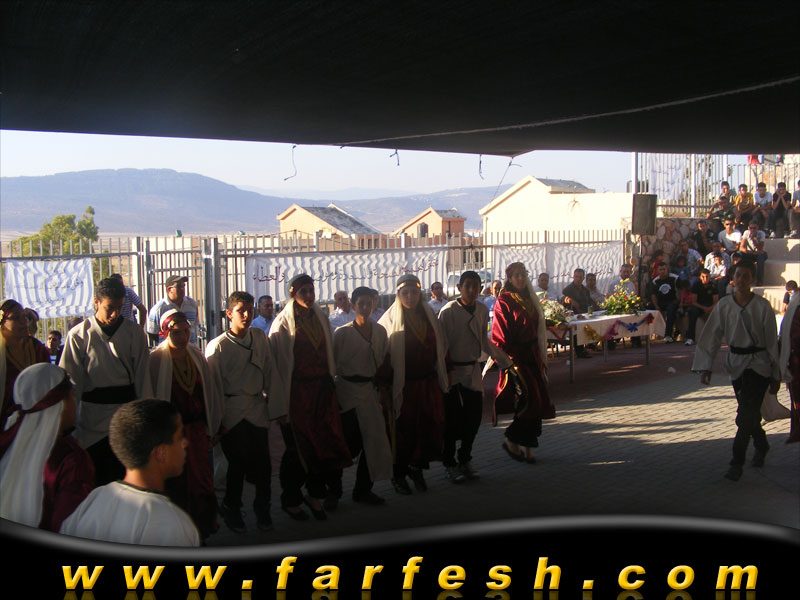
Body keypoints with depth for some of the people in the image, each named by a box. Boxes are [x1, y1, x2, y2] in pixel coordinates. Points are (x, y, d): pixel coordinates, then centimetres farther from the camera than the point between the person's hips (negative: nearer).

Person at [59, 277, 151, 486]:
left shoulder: (134, 333, 0)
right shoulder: (79, 335, -4)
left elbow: (141, 377, 3)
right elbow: (71, 380, -2)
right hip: (92, 417, -1)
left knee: (125, 475, 4)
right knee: (96, 478, 5)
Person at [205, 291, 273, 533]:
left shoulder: (259, 337, 5)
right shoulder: (218, 346, -7)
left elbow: (269, 372, 12)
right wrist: (217, 422, -5)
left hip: (257, 408, 3)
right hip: (233, 412, -3)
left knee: (262, 461, 4)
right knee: (238, 462, 2)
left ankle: (262, 508, 26)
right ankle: (231, 508, 26)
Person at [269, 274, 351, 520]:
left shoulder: (321, 318, 10)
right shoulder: (283, 323, -6)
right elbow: (277, 365, -10)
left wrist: (332, 385, 7)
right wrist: (280, 405, -12)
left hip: (322, 389, 4)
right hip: (297, 391, -4)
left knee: (324, 443, 2)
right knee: (297, 447, 4)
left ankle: (315, 495, 20)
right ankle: (291, 500, 23)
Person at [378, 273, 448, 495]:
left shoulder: (429, 315, 9)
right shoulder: (390, 319, -5)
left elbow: (439, 347, 15)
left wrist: (442, 375, 12)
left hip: (428, 383, 4)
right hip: (403, 384, -4)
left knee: (429, 427, 5)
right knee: (403, 429, 2)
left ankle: (417, 468, 24)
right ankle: (399, 474, 19)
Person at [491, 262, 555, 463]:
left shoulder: (530, 300, 14)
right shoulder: (503, 302, -7)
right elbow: (500, 336, -11)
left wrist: (541, 359, 17)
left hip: (532, 356, 7)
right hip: (515, 356, -7)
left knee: (538, 400, 4)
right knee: (529, 398, -12)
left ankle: (526, 446, 15)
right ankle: (511, 441, 5)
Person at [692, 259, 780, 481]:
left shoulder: (762, 306, -10)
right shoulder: (724, 306, -2)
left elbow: (772, 341, -4)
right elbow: (711, 337, -1)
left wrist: (776, 375, 0)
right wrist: (705, 367, -7)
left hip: (758, 364, -3)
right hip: (736, 363, 4)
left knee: (746, 414, -12)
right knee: (749, 413, 15)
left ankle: (737, 463, -5)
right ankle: (761, 446, 42)